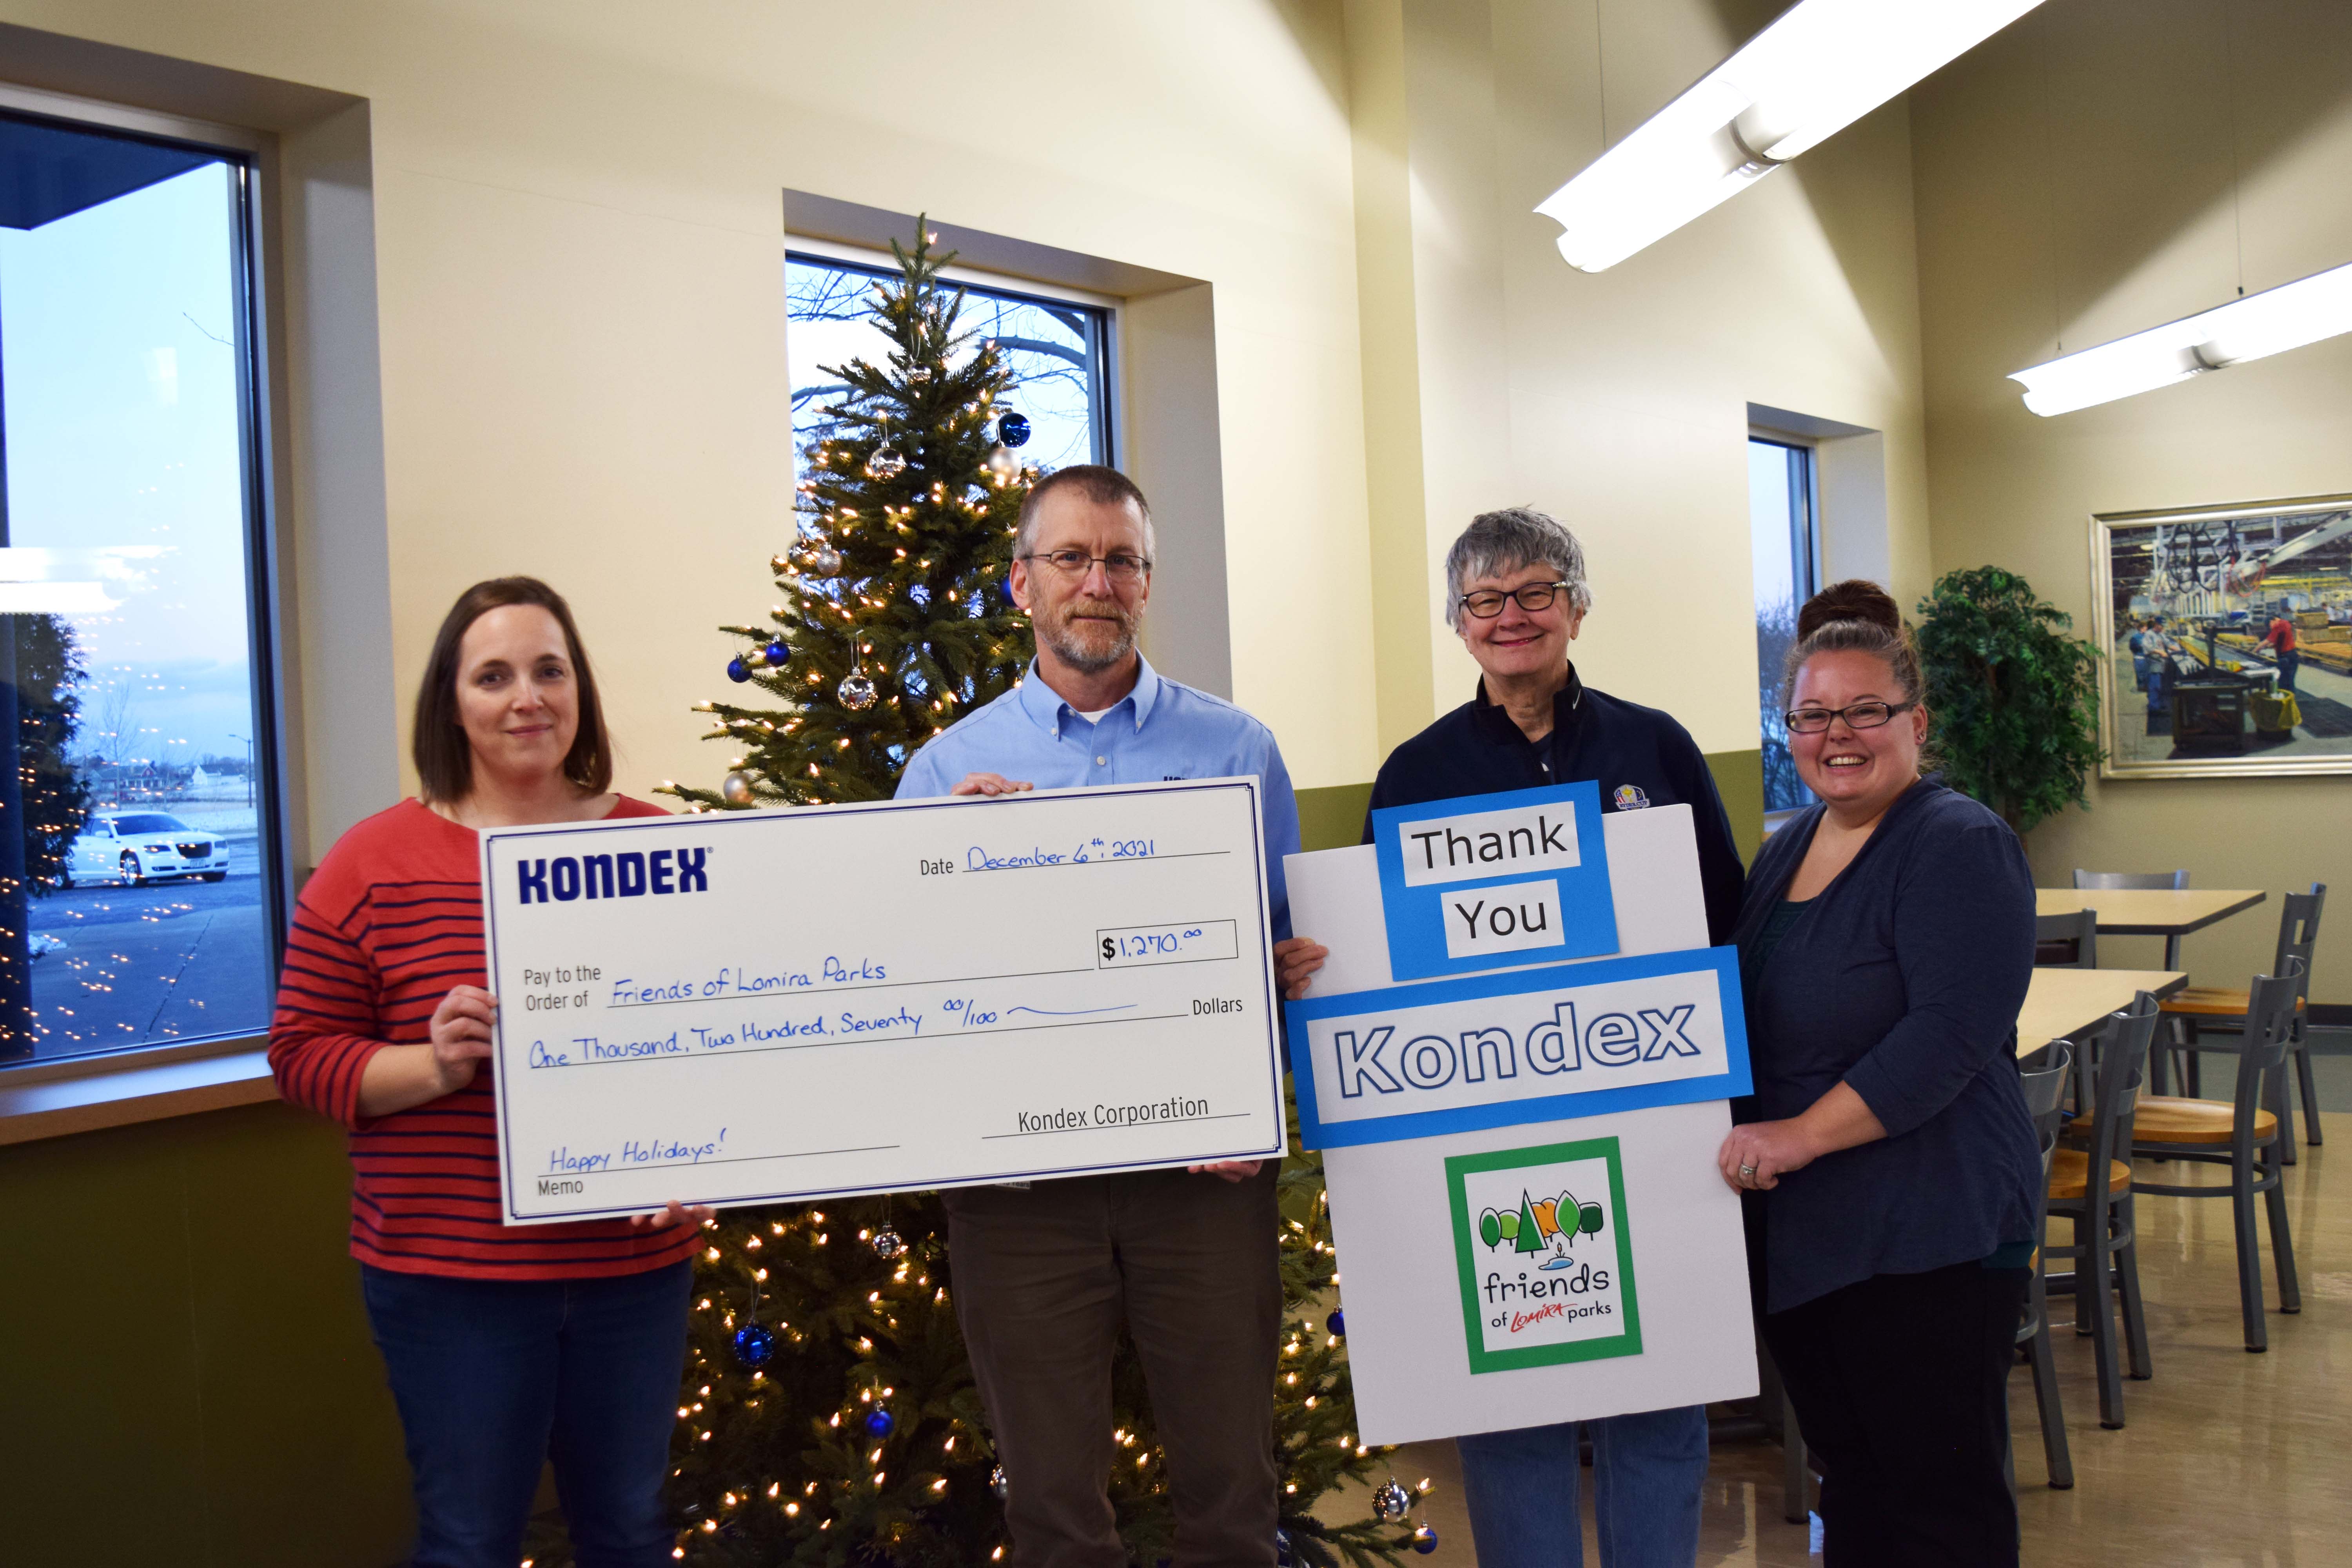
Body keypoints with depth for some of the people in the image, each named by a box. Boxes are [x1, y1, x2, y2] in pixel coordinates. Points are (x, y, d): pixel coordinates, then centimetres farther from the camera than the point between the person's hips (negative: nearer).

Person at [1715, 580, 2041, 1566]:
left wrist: (1802, 1134, -24)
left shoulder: (1959, 846, -12)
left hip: (1928, 1236, -8)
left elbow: (1952, 1035, -22)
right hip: (1797, 1230, 8)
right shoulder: (1785, 851, 13)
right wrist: (1736, 1133, 8)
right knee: (1850, 1480, 17)